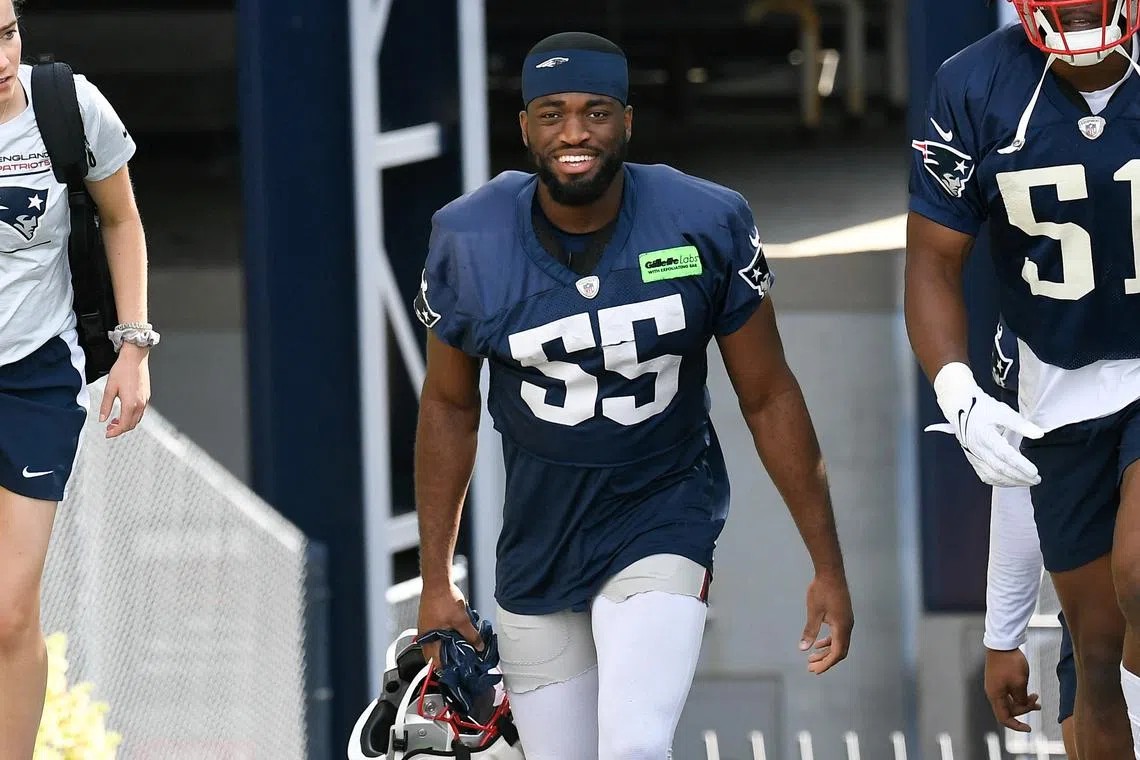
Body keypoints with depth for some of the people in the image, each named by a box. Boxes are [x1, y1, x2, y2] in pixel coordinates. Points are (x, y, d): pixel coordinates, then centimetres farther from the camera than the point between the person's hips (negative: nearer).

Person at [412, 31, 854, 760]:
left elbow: (769, 398, -3)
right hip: (537, 535, 3)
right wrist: (436, 582, 7)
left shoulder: (704, 227, -13)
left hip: (662, 521, -2)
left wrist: (828, 566, -1)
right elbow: (450, 407, 6)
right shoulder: (471, 241, -9)